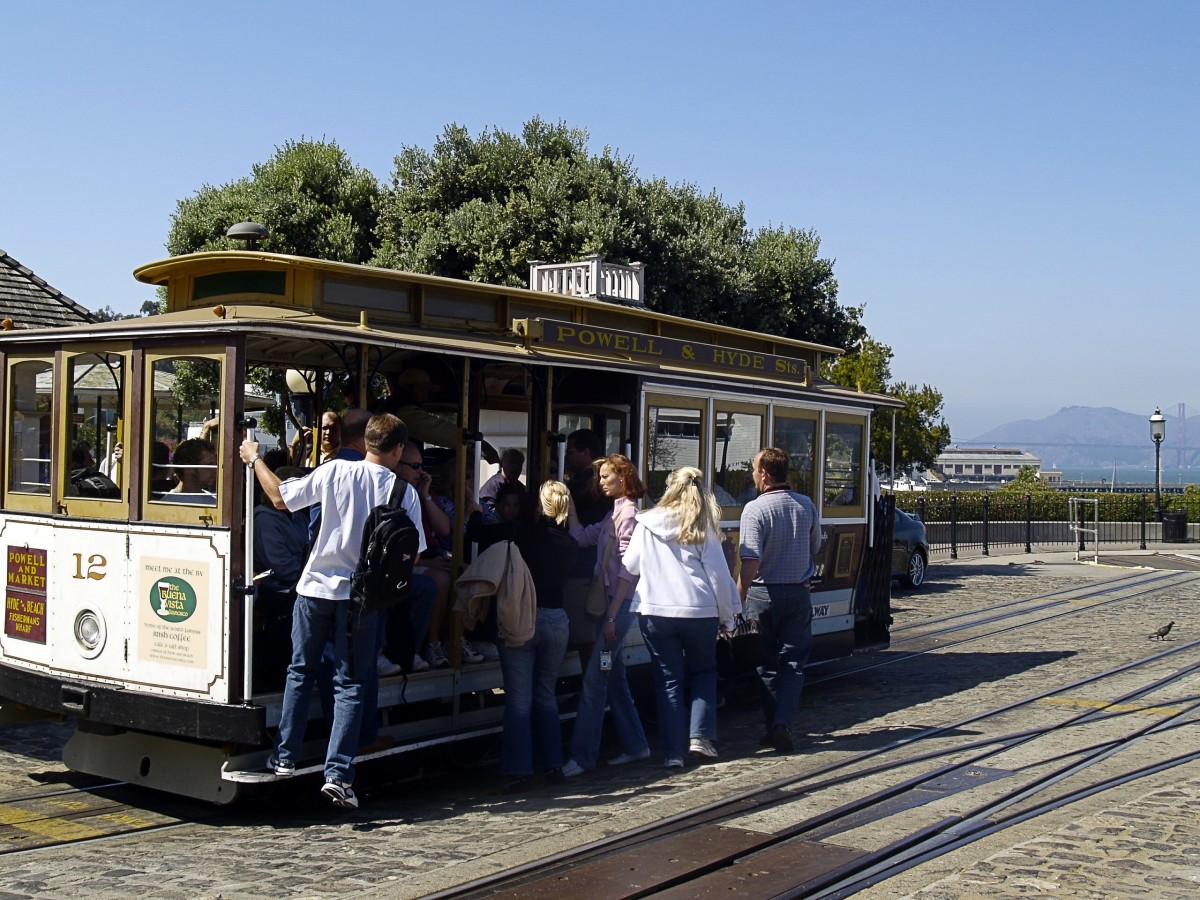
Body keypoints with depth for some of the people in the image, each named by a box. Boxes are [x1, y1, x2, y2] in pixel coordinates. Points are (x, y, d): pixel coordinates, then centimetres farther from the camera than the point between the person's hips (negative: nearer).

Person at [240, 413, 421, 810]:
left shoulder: (335, 471, -6)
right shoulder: (403, 492, -5)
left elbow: (281, 498, -2)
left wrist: (254, 459, 12)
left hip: (316, 586, 1)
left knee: (301, 672, 18)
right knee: (350, 684, 6)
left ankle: (285, 758, 22)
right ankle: (338, 775, 0)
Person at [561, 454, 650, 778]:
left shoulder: (629, 513, -13)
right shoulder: (615, 514, 17)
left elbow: (628, 570, -17)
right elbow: (581, 537, 12)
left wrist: (612, 615, -20)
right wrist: (569, 504, 6)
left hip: (619, 604, -10)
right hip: (609, 602, 10)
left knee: (594, 677, -9)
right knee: (613, 675, 14)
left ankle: (582, 756, -5)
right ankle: (635, 744, 24)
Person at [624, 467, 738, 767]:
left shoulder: (647, 524, 1)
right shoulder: (703, 527, 0)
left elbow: (630, 566, 10)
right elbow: (719, 574, 0)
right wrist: (726, 615, 9)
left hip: (655, 612, 0)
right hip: (699, 611, 0)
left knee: (668, 679, 8)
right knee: (703, 671, 20)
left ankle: (673, 752, 6)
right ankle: (700, 735, 7)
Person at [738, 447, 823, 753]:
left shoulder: (755, 509, -15)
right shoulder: (806, 505, 1)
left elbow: (751, 562, -21)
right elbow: (815, 548, 14)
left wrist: (738, 601, -15)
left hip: (764, 594, -3)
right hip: (798, 593, 3)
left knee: (768, 663, 10)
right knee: (793, 662, 6)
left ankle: (773, 727, 15)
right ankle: (782, 724, -9)